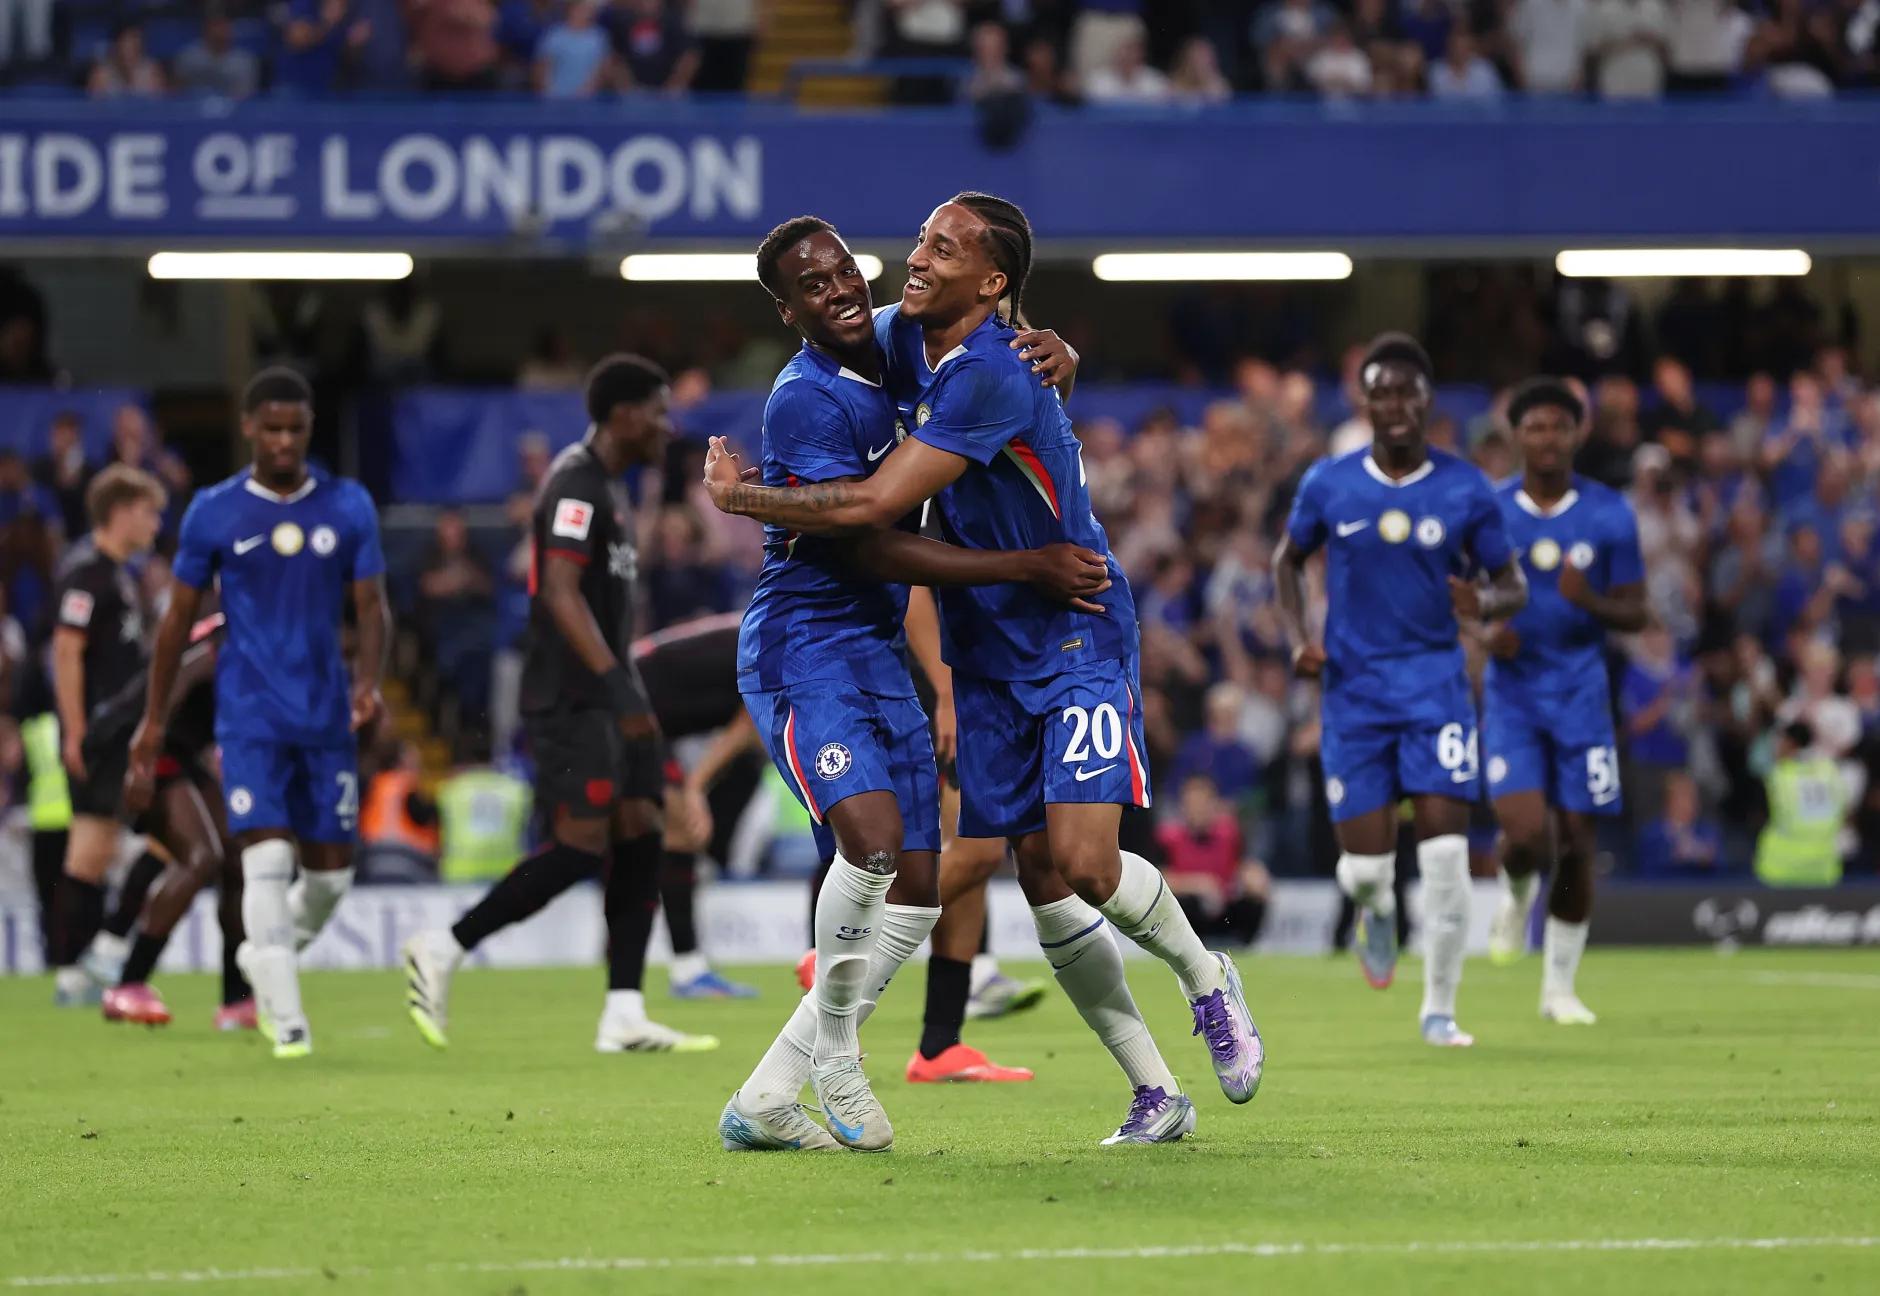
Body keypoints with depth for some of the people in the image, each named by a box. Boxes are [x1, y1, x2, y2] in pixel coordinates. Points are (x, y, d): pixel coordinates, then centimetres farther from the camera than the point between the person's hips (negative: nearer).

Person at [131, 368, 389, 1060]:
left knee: (331, 872, 6)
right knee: (268, 857, -17)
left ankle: (264, 957, 35)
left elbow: (372, 607, 4)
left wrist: (368, 680, -15)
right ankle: (287, 1021, -13)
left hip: (327, 716, 3)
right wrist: (154, 718, 8)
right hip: (250, 714, -3)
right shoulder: (213, 512, -1)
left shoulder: (349, 506, 3)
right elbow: (179, 618, 7)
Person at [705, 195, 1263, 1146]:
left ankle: (1205, 978, 11)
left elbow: (874, 505, -27)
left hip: (1077, 638, -8)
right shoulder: (901, 340, 1)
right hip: (989, 654, 8)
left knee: (1083, 861, -19)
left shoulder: (990, 372, -25)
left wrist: (736, 497, -15)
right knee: (1042, 877, 2)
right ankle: (1155, 1095, 10)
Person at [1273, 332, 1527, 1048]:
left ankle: (1439, 1009, 3)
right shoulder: (1328, 485, 0)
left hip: (1436, 685, 0)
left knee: (1445, 852, -11)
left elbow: (1512, 583, 4)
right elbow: (1288, 560, 15)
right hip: (1353, 688, 0)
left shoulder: (1464, 488, -2)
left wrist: (1488, 602, -20)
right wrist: (1299, 638, -2)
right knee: (1365, 865, -4)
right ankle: (1376, 909, 36)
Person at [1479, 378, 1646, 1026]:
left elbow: (1636, 613, 2)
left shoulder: (1609, 514, -1)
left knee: (1576, 846, 0)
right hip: (1512, 692, -1)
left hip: (1581, 694, 1)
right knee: (1526, 838, -16)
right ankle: (1516, 897, 21)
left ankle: (1559, 987, 15)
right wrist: (1487, 630, -11)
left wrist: (1591, 602, -19)